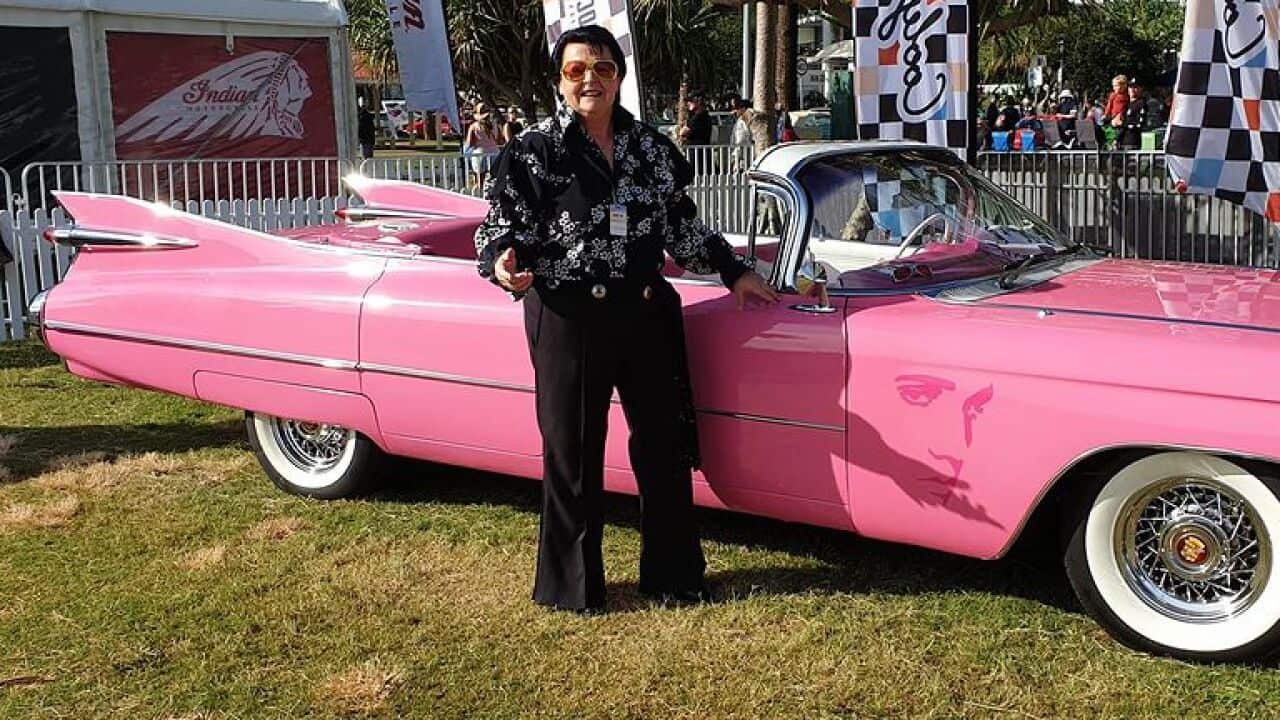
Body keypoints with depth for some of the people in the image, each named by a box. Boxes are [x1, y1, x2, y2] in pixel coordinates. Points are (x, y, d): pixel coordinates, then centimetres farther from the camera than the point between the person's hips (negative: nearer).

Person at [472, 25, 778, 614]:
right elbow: (499, 226, -4)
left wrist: (735, 273, 13)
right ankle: (571, 584, 19)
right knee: (573, 452, 4)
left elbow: (683, 227, 16)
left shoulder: (651, 147, 8)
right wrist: (503, 262, -26)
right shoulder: (534, 150, -4)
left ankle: (670, 572, 26)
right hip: (568, 317, -4)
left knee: (663, 443, 10)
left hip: (648, 312, 4)